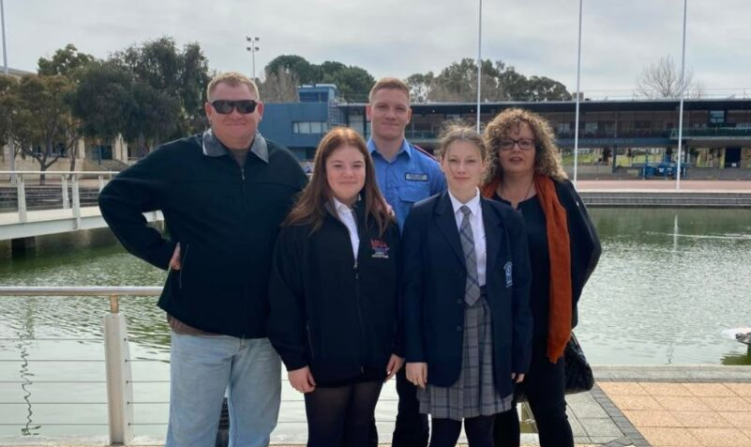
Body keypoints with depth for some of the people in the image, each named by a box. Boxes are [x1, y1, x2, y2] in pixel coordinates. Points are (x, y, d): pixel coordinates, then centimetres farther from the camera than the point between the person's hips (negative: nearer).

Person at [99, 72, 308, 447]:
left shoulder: (285, 166, 3)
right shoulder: (176, 159, -4)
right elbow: (115, 199, 1)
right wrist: (160, 251, -6)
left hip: (264, 328, 3)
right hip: (199, 326, -2)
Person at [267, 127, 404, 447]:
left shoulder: (385, 223, 2)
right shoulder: (301, 227, -9)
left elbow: (398, 289, 4)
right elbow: (284, 298, -9)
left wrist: (399, 346, 3)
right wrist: (294, 358, -10)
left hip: (373, 358, 3)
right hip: (324, 360, -3)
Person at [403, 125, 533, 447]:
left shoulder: (507, 218, 2)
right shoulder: (422, 216, -4)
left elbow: (520, 289, 4)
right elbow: (412, 288, -4)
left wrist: (520, 353, 2)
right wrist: (414, 352, -8)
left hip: (492, 339, 2)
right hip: (442, 339, -2)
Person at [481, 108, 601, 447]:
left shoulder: (559, 193, -3)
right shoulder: (481, 195, 0)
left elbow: (588, 247, 0)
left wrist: (562, 300, -1)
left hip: (543, 325, -1)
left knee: (549, 410, 5)